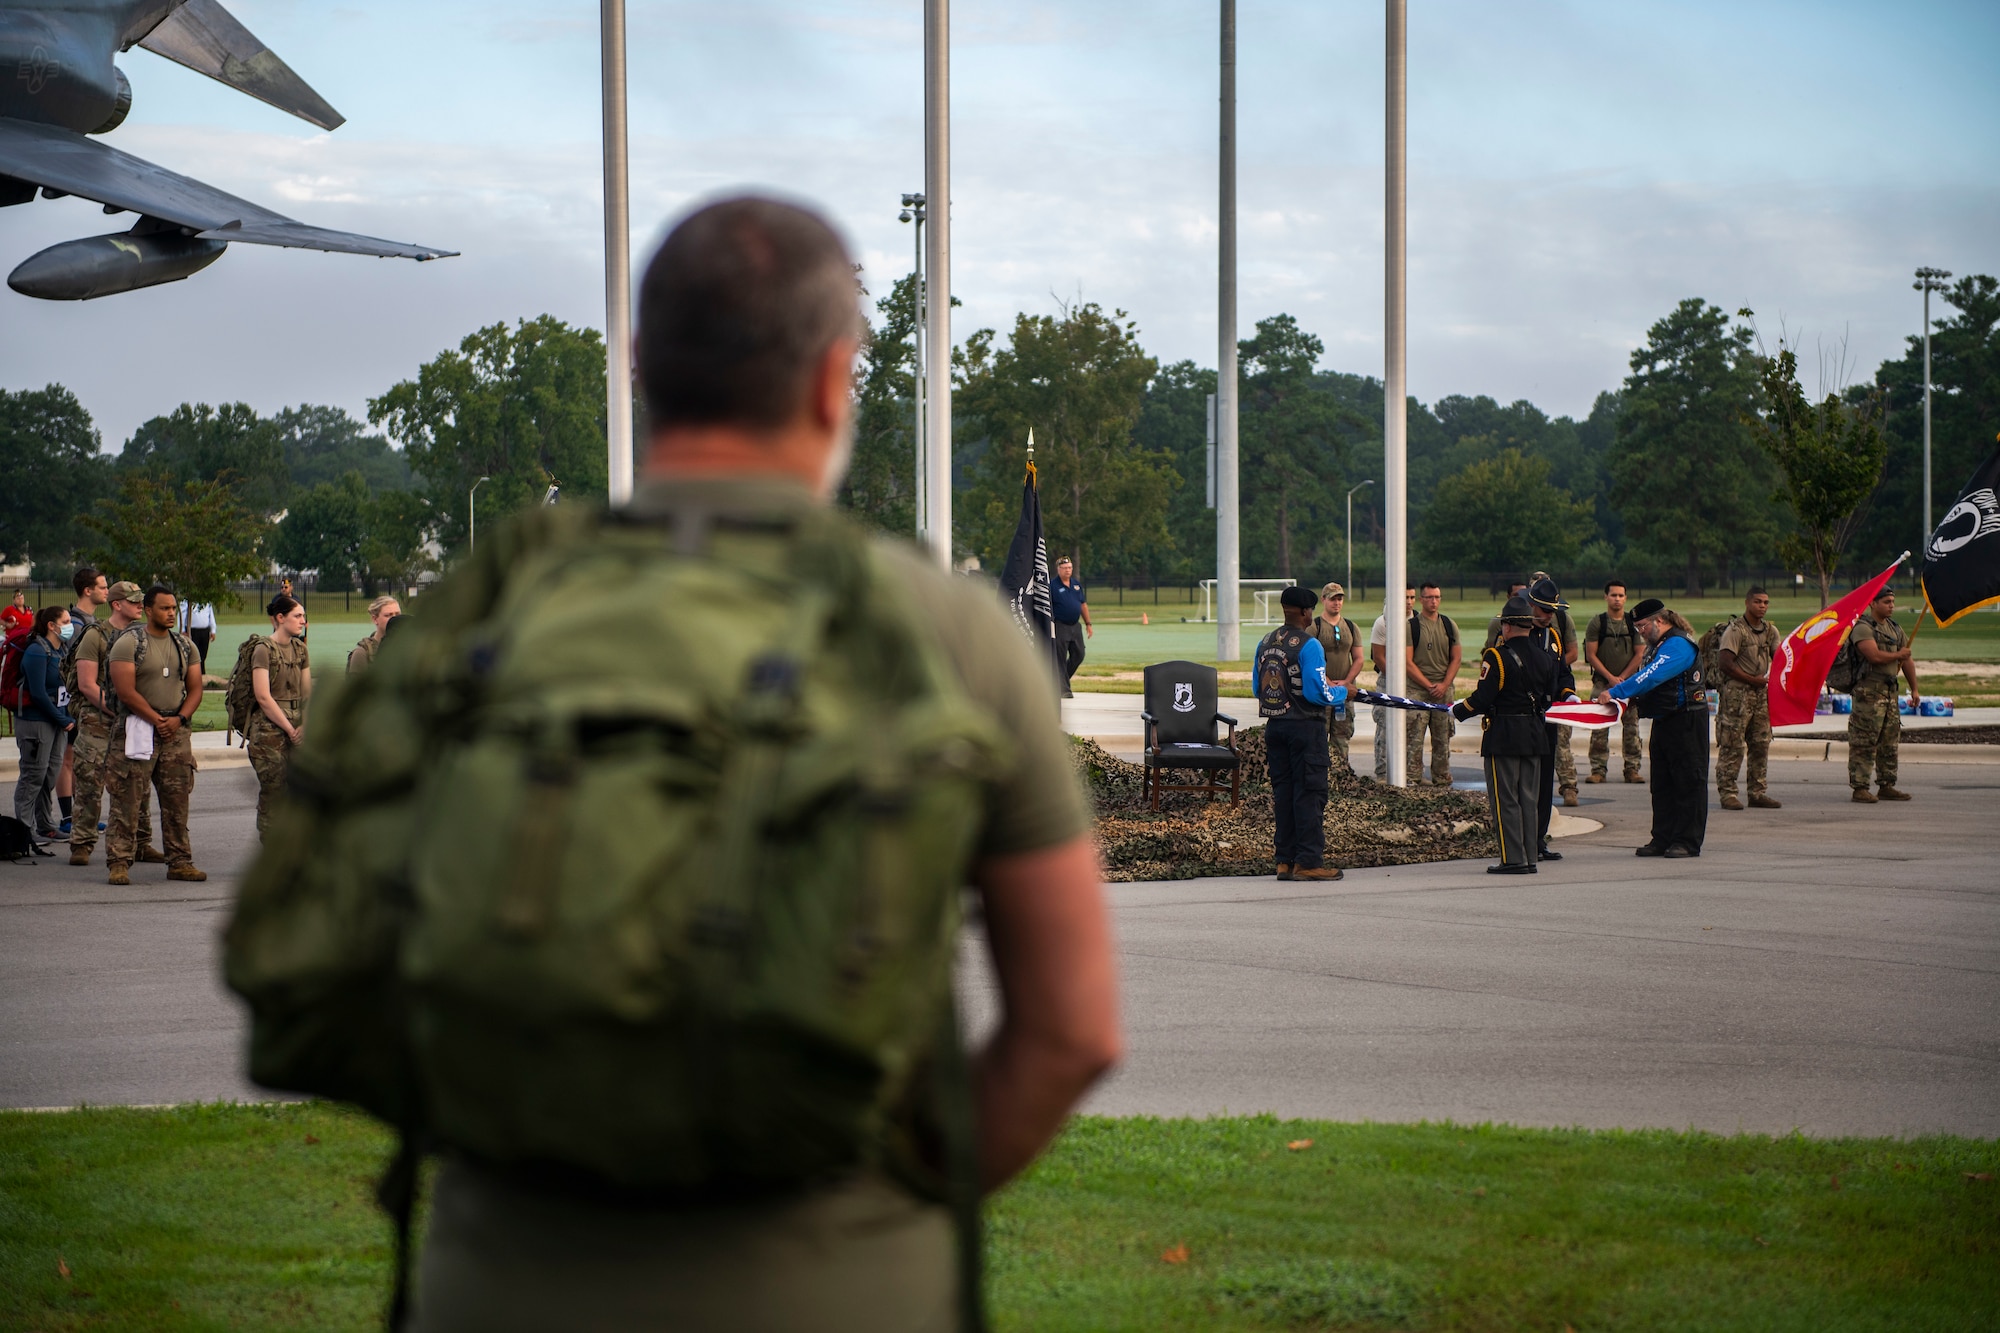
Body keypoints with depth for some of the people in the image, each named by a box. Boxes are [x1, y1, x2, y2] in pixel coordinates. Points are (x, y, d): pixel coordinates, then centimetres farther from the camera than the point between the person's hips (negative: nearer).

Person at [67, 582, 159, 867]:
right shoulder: (95, 636, -4)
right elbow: (87, 685, -8)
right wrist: (116, 711, -11)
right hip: (98, 723, -5)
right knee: (90, 785, -4)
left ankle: (141, 843, 13)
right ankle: (81, 845, 2)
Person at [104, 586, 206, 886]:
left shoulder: (185, 645, 12)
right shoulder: (128, 643, -5)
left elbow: (195, 689, 11)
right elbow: (126, 690, -12)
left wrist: (179, 719, -6)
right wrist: (156, 720, -13)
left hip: (176, 730, 5)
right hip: (137, 728, -5)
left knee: (177, 801, 6)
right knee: (127, 802, -7)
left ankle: (180, 862, 12)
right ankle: (119, 863, -5)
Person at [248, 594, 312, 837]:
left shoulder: (300, 649, 13)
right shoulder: (264, 650, -7)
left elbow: (307, 692, 12)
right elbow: (263, 697, -12)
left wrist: (304, 726, -3)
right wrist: (289, 728, -10)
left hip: (296, 728, 6)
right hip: (269, 728, -6)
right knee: (272, 790, -4)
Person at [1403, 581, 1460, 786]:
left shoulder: (1449, 625, 11)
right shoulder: (1411, 625, -1)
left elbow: (1456, 658, 10)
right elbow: (1407, 662, -6)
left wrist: (1444, 685, -5)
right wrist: (1428, 685, -11)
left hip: (1444, 691, 4)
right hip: (1417, 690, -4)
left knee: (1442, 739, 7)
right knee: (1414, 739, -9)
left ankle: (1442, 780, 13)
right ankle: (1412, 780, -7)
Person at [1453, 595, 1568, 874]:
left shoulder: (1497, 656, -14)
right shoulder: (1546, 657, 5)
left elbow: (1481, 699, -15)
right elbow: (1558, 688, 12)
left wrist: (1457, 711, -2)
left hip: (1502, 736, -6)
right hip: (1535, 735, 6)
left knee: (1505, 799, -1)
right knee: (1529, 799, 11)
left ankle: (1513, 859, -4)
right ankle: (1531, 858, 11)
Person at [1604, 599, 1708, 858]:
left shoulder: (1678, 645, -17)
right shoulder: (1658, 645, 15)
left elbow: (1653, 676, -28)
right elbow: (1651, 681, 20)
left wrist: (1616, 692, -30)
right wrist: (1633, 698, 0)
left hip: (1687, 720, -10)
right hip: (1664, 721, 10)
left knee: (1688, 782, -4)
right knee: (1662, 784, 10)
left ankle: (1687, 842, -1)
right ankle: (1662, 839, 14)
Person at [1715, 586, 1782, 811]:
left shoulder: (1770, 630, 13)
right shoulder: (1735, 630, -9)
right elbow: (1726, 662, -14)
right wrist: (1752, 680, -11)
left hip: (1762, 693, 7)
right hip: (1737, 692, -7)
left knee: (1761, 744, 8)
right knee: (1732, 745, -7)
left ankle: (1758, 792, 14)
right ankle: (1727, 793, -5)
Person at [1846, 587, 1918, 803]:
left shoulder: (1895, 628, 17)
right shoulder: (1863, 627, -9)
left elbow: (1907, 660, 20)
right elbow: (1875, 656, -21)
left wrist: (1914, 689, 14)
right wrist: (1898, 655, -4)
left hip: (1890, 689, 9)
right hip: (1869, 690, -8)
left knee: (1891, 741, 10)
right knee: (1864, 741, -8)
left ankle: (1886, 786, 17)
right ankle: (1860, 788, -6)